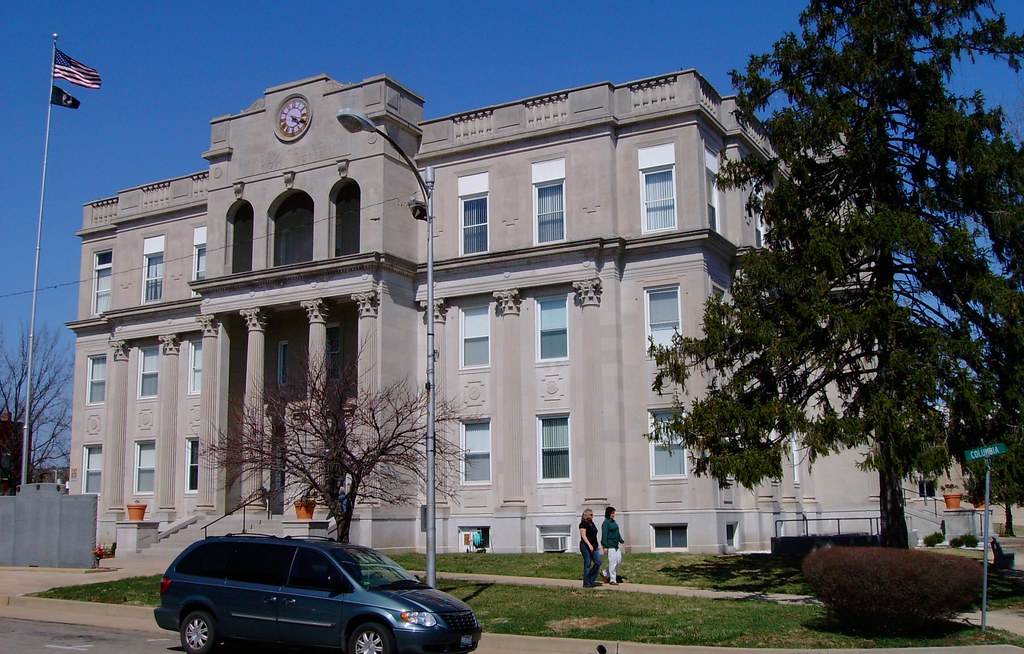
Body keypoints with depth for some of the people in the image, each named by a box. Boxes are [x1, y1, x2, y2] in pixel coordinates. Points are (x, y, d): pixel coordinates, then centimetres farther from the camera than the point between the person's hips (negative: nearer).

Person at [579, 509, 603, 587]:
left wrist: (598, 545, 19)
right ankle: (586, 583, 3)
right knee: (587, 564, -4)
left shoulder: (592, 523, 17)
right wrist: (589, 545, -24)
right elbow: (583, 536, -17)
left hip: (593, 546, 9)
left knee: (598, 562, 1)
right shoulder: (583, 524, -9)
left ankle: (591, 581, 11)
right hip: (586, 546, -9)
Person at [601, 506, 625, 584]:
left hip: (616, 545, 9)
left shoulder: (614, 522, 16)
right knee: (612, 562, -7)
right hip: (610, 546, -9)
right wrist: (605, 547, -19)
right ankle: (612, 580, 2)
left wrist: (622, 541, 18)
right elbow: (604, 535, -15)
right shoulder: (606, 523, -11)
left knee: (619, 560, 9)